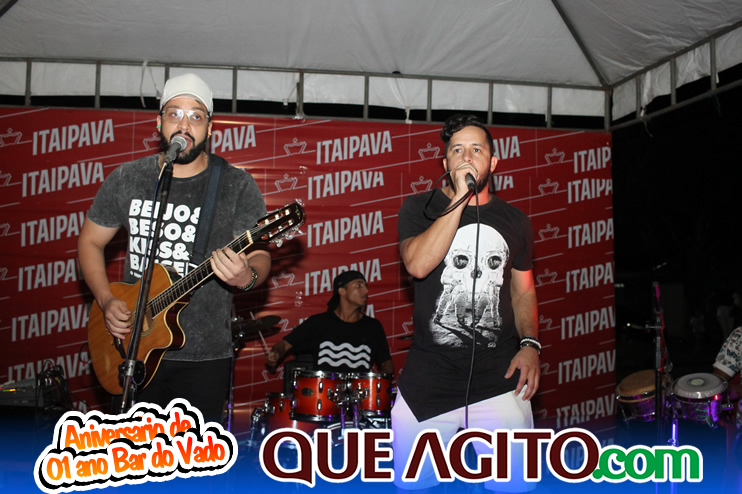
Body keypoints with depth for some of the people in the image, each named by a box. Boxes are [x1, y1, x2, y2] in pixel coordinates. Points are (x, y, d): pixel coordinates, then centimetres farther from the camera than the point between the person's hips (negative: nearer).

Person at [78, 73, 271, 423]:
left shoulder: (237, 185, -5)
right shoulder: (125, 179, 3)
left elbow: (260, 255, -6)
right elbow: (90, 241, 12)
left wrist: (247, 277, -30)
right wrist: (107, 301, -3)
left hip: (203, 357, -2)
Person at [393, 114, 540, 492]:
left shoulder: (514, 222, 11)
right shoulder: (419, 209, 3)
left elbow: (523, 290, 18)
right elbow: (417, 264, -16)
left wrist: (530, 344, 1)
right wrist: (460, 199, -15)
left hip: (499, 378, 2)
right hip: (428, 379, -1)